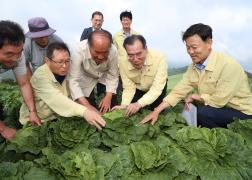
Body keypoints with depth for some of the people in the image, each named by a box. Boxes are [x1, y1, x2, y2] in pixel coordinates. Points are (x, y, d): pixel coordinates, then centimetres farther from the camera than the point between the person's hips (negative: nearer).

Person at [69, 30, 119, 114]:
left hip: (106, 76, 2)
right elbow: (73, 80, -36)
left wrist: (108, 97, -27)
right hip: (86, 78, -1)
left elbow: (113, 76, -18)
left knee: (112, 105, -2)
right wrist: (87, 105, -43)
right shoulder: (80, 50, -37)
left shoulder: (113, 51, -32)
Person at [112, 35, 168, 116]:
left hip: (157, 89, -1)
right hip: (138, 89, 2)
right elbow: (129, 88, -18)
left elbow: (157, 88, -36)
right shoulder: (123, 63, -27)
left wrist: (139, 104, -50)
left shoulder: (159, 58, -36)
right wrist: (124, 105, -37)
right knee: (131, 112, -8)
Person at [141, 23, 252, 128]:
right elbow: (179, 91, -5)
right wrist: (156, 111, -11)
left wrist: (195, 96, -9)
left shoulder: (228, 65, -25)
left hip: (241, 112, -6)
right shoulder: (194, 67, -3)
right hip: (217, 108, 7)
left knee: (202, 112, -27)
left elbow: (219, 100, -25)